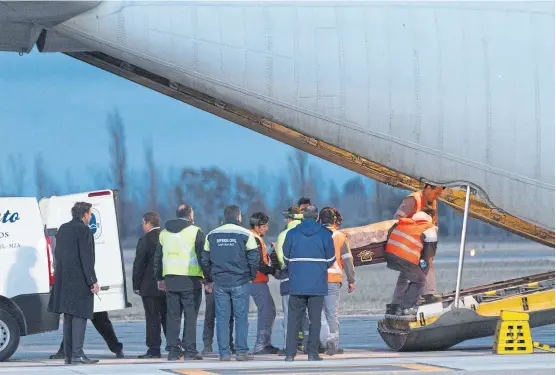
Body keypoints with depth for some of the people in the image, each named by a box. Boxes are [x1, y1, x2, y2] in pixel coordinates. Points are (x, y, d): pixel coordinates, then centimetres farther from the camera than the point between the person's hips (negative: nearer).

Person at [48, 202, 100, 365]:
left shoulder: (63, 229, 14)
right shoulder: (83, 230, -10)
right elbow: (86, 258, -15)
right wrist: (93, 281, -13)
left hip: (64, 280, 8)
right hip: (79, 280, -8)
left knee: (68, 317, 11)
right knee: (80, 315, -8)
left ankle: (68, 355, 11)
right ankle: (77, 353, -16)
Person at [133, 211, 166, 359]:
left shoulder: (145, 240, -11)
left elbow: (138, 265, -10)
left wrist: (136, 286, -3)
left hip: (150, 287, -6)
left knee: (153, 319, -3)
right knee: (168, 317, 13)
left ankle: (154, 349, -3)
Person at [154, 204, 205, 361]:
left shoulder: (164, 233, 13)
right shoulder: (195, 232, -4)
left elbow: (157, 258, 17)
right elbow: (203, 256, -6)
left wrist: (160, 278, 24)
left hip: (170, 280, 4)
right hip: (191, 280, -4)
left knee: (172, 316, 7)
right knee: (190, 316, -2)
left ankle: (173, 350, 6)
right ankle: (189, 350, -5)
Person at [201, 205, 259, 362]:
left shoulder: (212, 235, 8)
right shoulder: (245, 234, -4)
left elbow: (205, 259, 11)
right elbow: (254, 258, -6)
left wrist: (210, 280, 18)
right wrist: (252, 276, 8)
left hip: (219, 283, 3)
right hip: (240, 282, -3)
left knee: (222, 317, 4)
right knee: (241, 316, 2)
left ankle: (224, 352, 2)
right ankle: (241, 351, -1)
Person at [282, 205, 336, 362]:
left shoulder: (292, 234, 2)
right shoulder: (325, 234, -1)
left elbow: (286, 258, 7)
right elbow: (330, 259, 2)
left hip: (296, 283, 1)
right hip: (317, 284, -1)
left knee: (294, 319, 6)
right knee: (315, 318, 4)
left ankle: (290, 353, 1)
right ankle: (312, 353, 0)